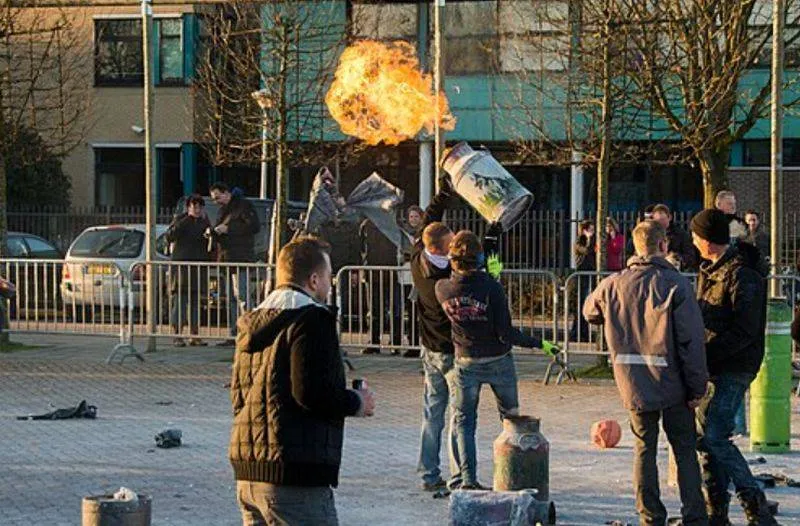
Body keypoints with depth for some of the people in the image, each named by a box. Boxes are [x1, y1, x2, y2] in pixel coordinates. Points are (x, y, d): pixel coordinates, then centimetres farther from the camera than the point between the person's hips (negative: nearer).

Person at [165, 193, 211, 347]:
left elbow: (210, 241, 16)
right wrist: (185, 221, -18)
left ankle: (194, 336, 9)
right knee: (180, 300, -8)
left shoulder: (204, 221, 13)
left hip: (199, 265, 5)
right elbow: (169, 237, -13)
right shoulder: (180, 219, -1)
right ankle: (177, 336, -7)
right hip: (181, 264, -5)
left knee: (196, 301, 6)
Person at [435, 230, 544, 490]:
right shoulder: (491, 287, -23)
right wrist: (534, 342, -8)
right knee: (510, 417, 19)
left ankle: (468, 477, 1)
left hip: (466, 363, 1)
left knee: (464, 421, 12)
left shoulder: (443, 289, -15)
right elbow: (505, 334, -21)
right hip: (498, 361, -1)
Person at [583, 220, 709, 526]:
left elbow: (590, 311, 23)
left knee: (644, 449, 12)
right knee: (685, 450, 8)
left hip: (634, 383, 3)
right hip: (672, 385, -3)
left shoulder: (614, 285, 1)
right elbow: (692, 340, -12)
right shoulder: (676, 285, -11)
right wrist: (697, 386, -6)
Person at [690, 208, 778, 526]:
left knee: (714, 437, -14)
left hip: (734, 368, -9)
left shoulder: (742, 274, -17)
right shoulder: (710, 270, 13)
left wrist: (703, 355, -24)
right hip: (714, 367, 9)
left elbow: (744, 331, -21)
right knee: (705, 435, 10)